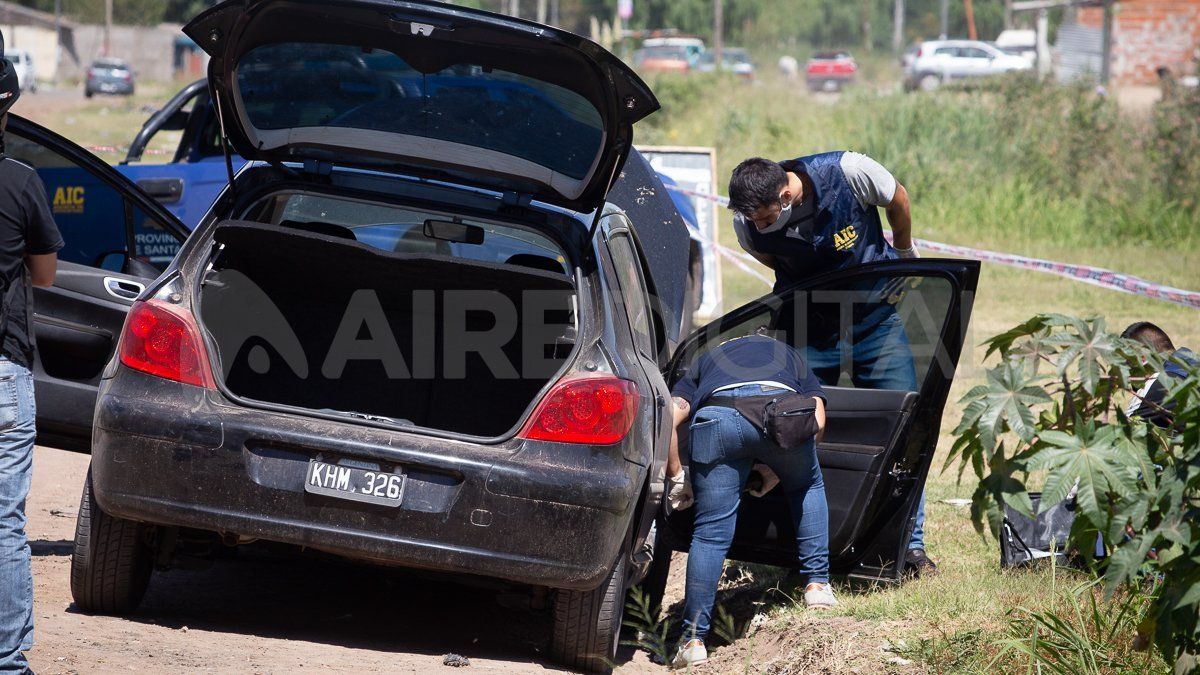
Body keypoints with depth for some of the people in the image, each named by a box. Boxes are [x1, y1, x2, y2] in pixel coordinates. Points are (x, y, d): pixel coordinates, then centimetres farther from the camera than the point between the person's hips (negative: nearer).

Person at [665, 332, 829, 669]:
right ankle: (816, 584, 24)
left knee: (711, 531, 8)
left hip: (717, 415, 0)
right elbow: (817, 420, 22)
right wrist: (778, 471, 32)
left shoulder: (703, 362, 40)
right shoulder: (790, 355, 41)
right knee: (808, 488, 31)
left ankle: (694, 639, 9)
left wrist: (676, 476, 26)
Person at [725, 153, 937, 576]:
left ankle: (910, 545, 3)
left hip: (875, 315, -1)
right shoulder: (748, 227, -19)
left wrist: (904, 256, 13)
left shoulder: (848, 173, -26)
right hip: (810, 327, 1)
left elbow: (898, 200, -3)